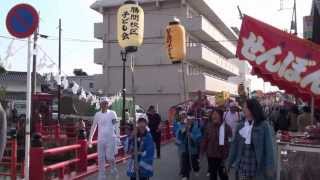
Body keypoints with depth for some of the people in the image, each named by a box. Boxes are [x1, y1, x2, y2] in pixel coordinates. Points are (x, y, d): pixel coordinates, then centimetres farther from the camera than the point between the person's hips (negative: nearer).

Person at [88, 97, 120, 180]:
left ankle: (114, 169, 21)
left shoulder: (112, 113, -2)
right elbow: (93, 127, 15)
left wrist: (118, 137, -16)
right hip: (101, 139, 3)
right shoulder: (97, 114, 7)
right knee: (101, 158, 5)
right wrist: (90, 139, 15)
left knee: (109, 157, -9)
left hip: (111, 139, -3)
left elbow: (116, 126, -6)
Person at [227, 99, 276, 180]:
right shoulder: (241, 125, 4)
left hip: (257, 166, -3)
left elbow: (269, 146, -11)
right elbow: (235, 144, 8)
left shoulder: (264, 126, -9)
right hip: (242, 166, 4)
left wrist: (270, 167, -16)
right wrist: (229, 161, 9)